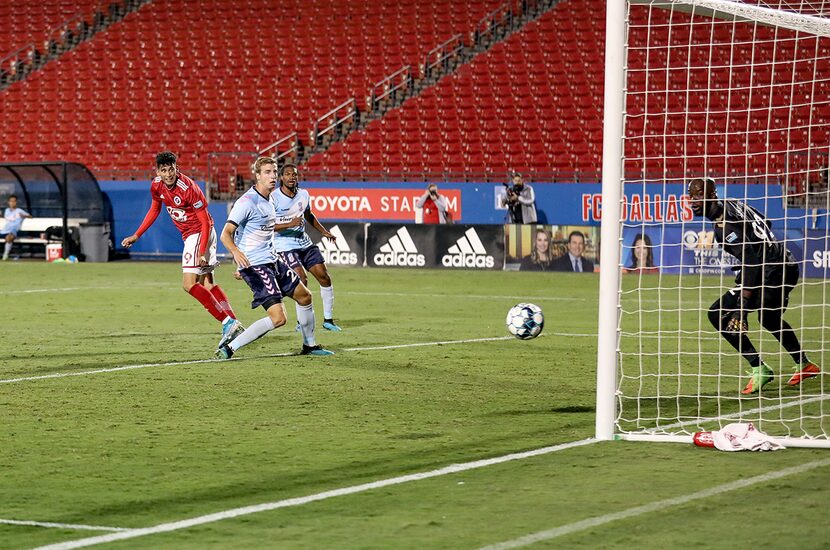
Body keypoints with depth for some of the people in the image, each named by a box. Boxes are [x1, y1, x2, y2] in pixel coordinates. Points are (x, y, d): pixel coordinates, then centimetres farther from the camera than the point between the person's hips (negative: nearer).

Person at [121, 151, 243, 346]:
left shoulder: (188, 188, -26)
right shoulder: (156, 186, -3)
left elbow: (205, 222, -21)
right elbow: (154, 210, 17)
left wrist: (202, 253, -27)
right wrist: (136, 236, 17)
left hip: (199, 234, -8)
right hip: (189, 235, 8)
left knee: (189, 284, -14)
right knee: (207, 283, 10)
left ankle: (227, 322, -14)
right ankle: (233, 324, 13)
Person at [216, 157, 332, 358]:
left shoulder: (269, 201, 11)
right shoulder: (247, 202, -18)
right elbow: (226, 234, -24)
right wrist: (236, 252, -43)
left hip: (272, 261, 10)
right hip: (254, 266, -10)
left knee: (304, 296, 20)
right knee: (277, 318, -19)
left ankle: (309, 345, 39)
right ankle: (229, 348, -13)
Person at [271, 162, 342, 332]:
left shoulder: (303, 194, 5)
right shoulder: (274, 198, -13)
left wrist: (323, 231, 23)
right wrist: (290, 224, -28)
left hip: (304, 242, 7)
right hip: (285, 245, -7)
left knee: (324, 277, 3)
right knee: (301, 280, -21)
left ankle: (328, 319, 15)